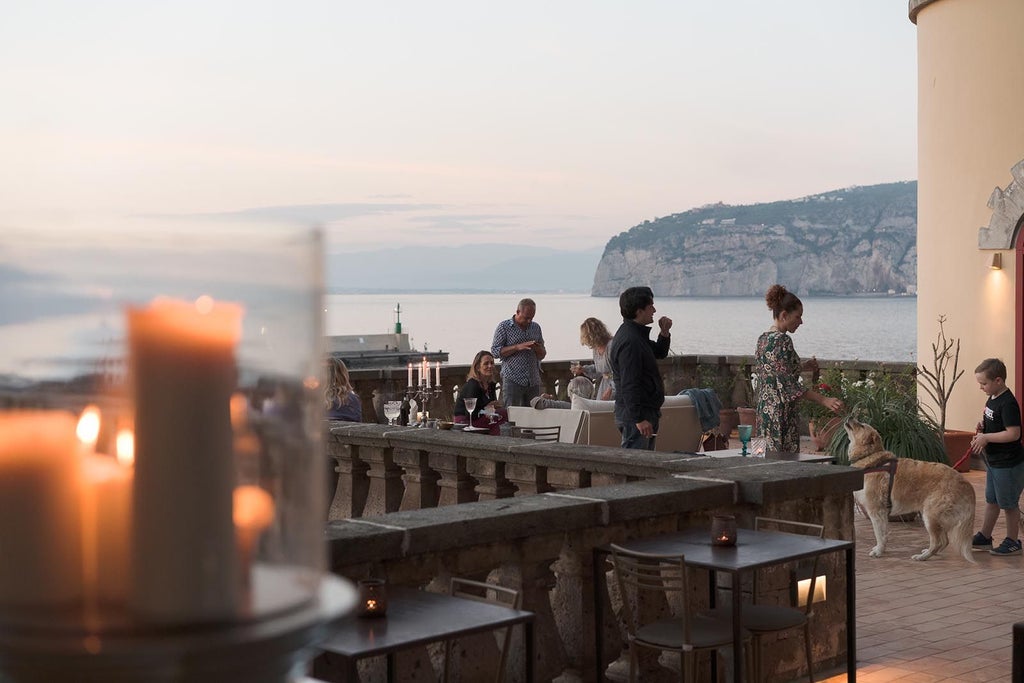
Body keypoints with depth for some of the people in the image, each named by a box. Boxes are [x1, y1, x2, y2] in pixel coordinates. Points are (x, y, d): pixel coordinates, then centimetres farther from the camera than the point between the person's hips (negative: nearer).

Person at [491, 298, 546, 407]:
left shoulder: (536, 328, 15)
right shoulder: (504, 327, 2)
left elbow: (542, 356, 20)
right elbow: (494, 352, -6)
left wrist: (538, 349, -4)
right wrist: (517, 347, -16)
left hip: (533, 382, 4)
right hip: (513, 380, -4)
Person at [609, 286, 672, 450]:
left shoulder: (637, 334, 14)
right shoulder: (629, 341, -20)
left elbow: (660, 353, 30)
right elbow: (629, 385, -24)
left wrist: (664, 333, 9)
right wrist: (639, 419, -25)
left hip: (645, 413, 11)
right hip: (634, 417, -11)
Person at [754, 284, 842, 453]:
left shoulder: (763, 338, 10)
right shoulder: (781, 341, -18)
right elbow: (788, 385, -23)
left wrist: (802, 366, 18)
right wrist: (824, 400, -24)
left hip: (765, 407, 9)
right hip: (782, 412, -9)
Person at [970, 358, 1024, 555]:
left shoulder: (1008, 404, -23)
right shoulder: (992, 400, 7)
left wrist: (986, 437, -23)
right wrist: (982, 430, 2)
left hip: (1008, 464, -10)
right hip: (994, 461, 10)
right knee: (991, 500, 18)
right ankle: (984, 537, 28)